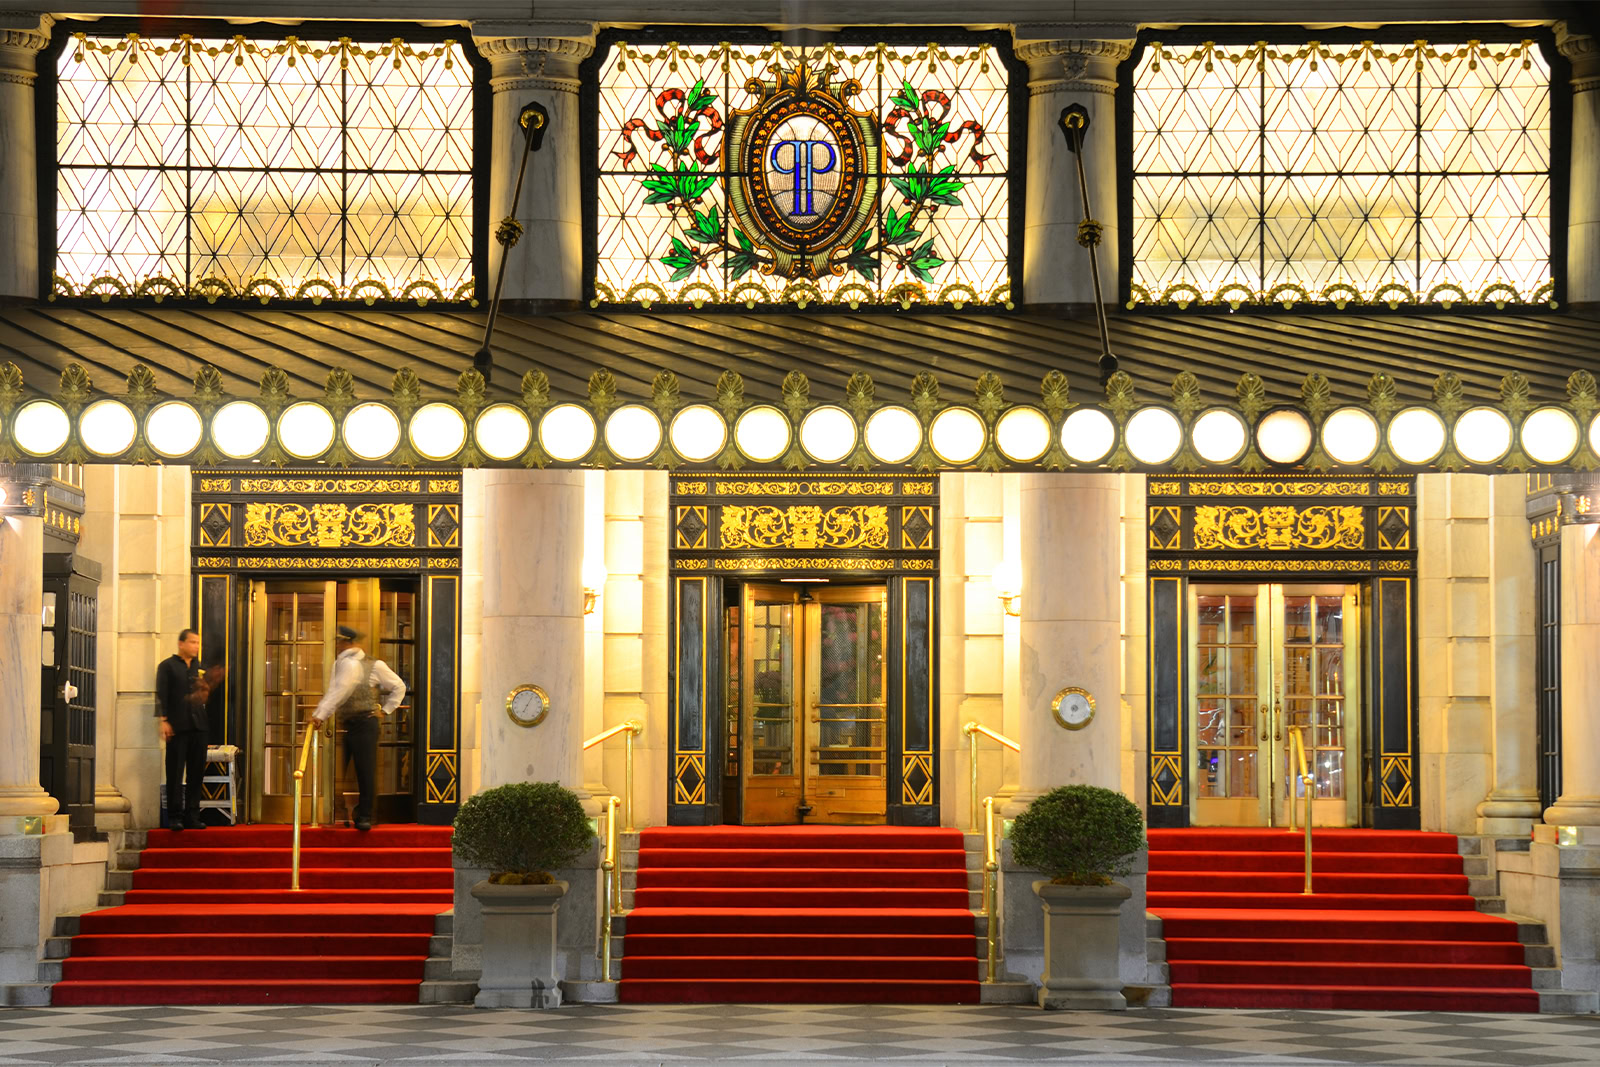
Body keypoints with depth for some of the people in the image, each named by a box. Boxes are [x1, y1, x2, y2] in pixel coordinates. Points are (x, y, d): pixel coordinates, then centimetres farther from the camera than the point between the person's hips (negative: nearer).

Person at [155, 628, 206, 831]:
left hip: (197, 726, 5)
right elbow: (161, 695, -5)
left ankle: (192, 816, 10)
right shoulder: (167, 666, 2)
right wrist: (163, 720, -13)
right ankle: (174, 817, 0)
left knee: (196, 773, 5)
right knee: (175, 774, -3)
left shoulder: (198, 668, 18)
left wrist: (205, 693, 4)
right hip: (177, 726, -5)